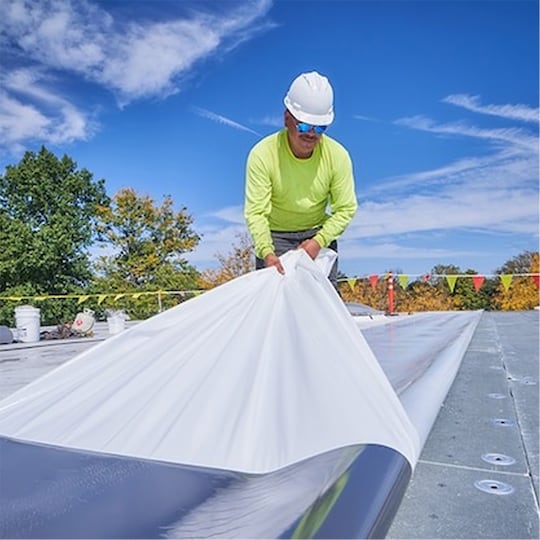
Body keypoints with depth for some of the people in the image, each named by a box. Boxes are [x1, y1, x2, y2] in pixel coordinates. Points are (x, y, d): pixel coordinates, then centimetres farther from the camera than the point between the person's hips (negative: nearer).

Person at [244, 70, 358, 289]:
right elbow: (255, 211, -22)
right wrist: (267, 252, -37)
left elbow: (346, 208, -8)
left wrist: (318, 241, -22)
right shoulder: (262, 155, -20)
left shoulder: (337, 155, -14)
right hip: (275, 235, -2)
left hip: (319, 233, 2)